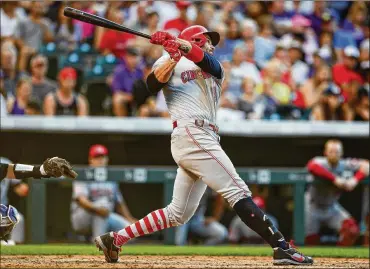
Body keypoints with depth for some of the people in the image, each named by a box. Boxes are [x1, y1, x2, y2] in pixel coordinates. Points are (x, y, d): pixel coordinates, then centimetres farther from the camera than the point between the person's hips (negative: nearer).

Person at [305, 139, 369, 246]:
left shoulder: (345, 165, -12)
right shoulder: (320, 162, -24)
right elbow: (312, 167, -47)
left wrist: (355, 180, -33)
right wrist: (335, 179, -51)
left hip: (331, 208, 3)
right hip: (313, 207, -3)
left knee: (352, 229, -16)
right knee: (311, 240, 1)